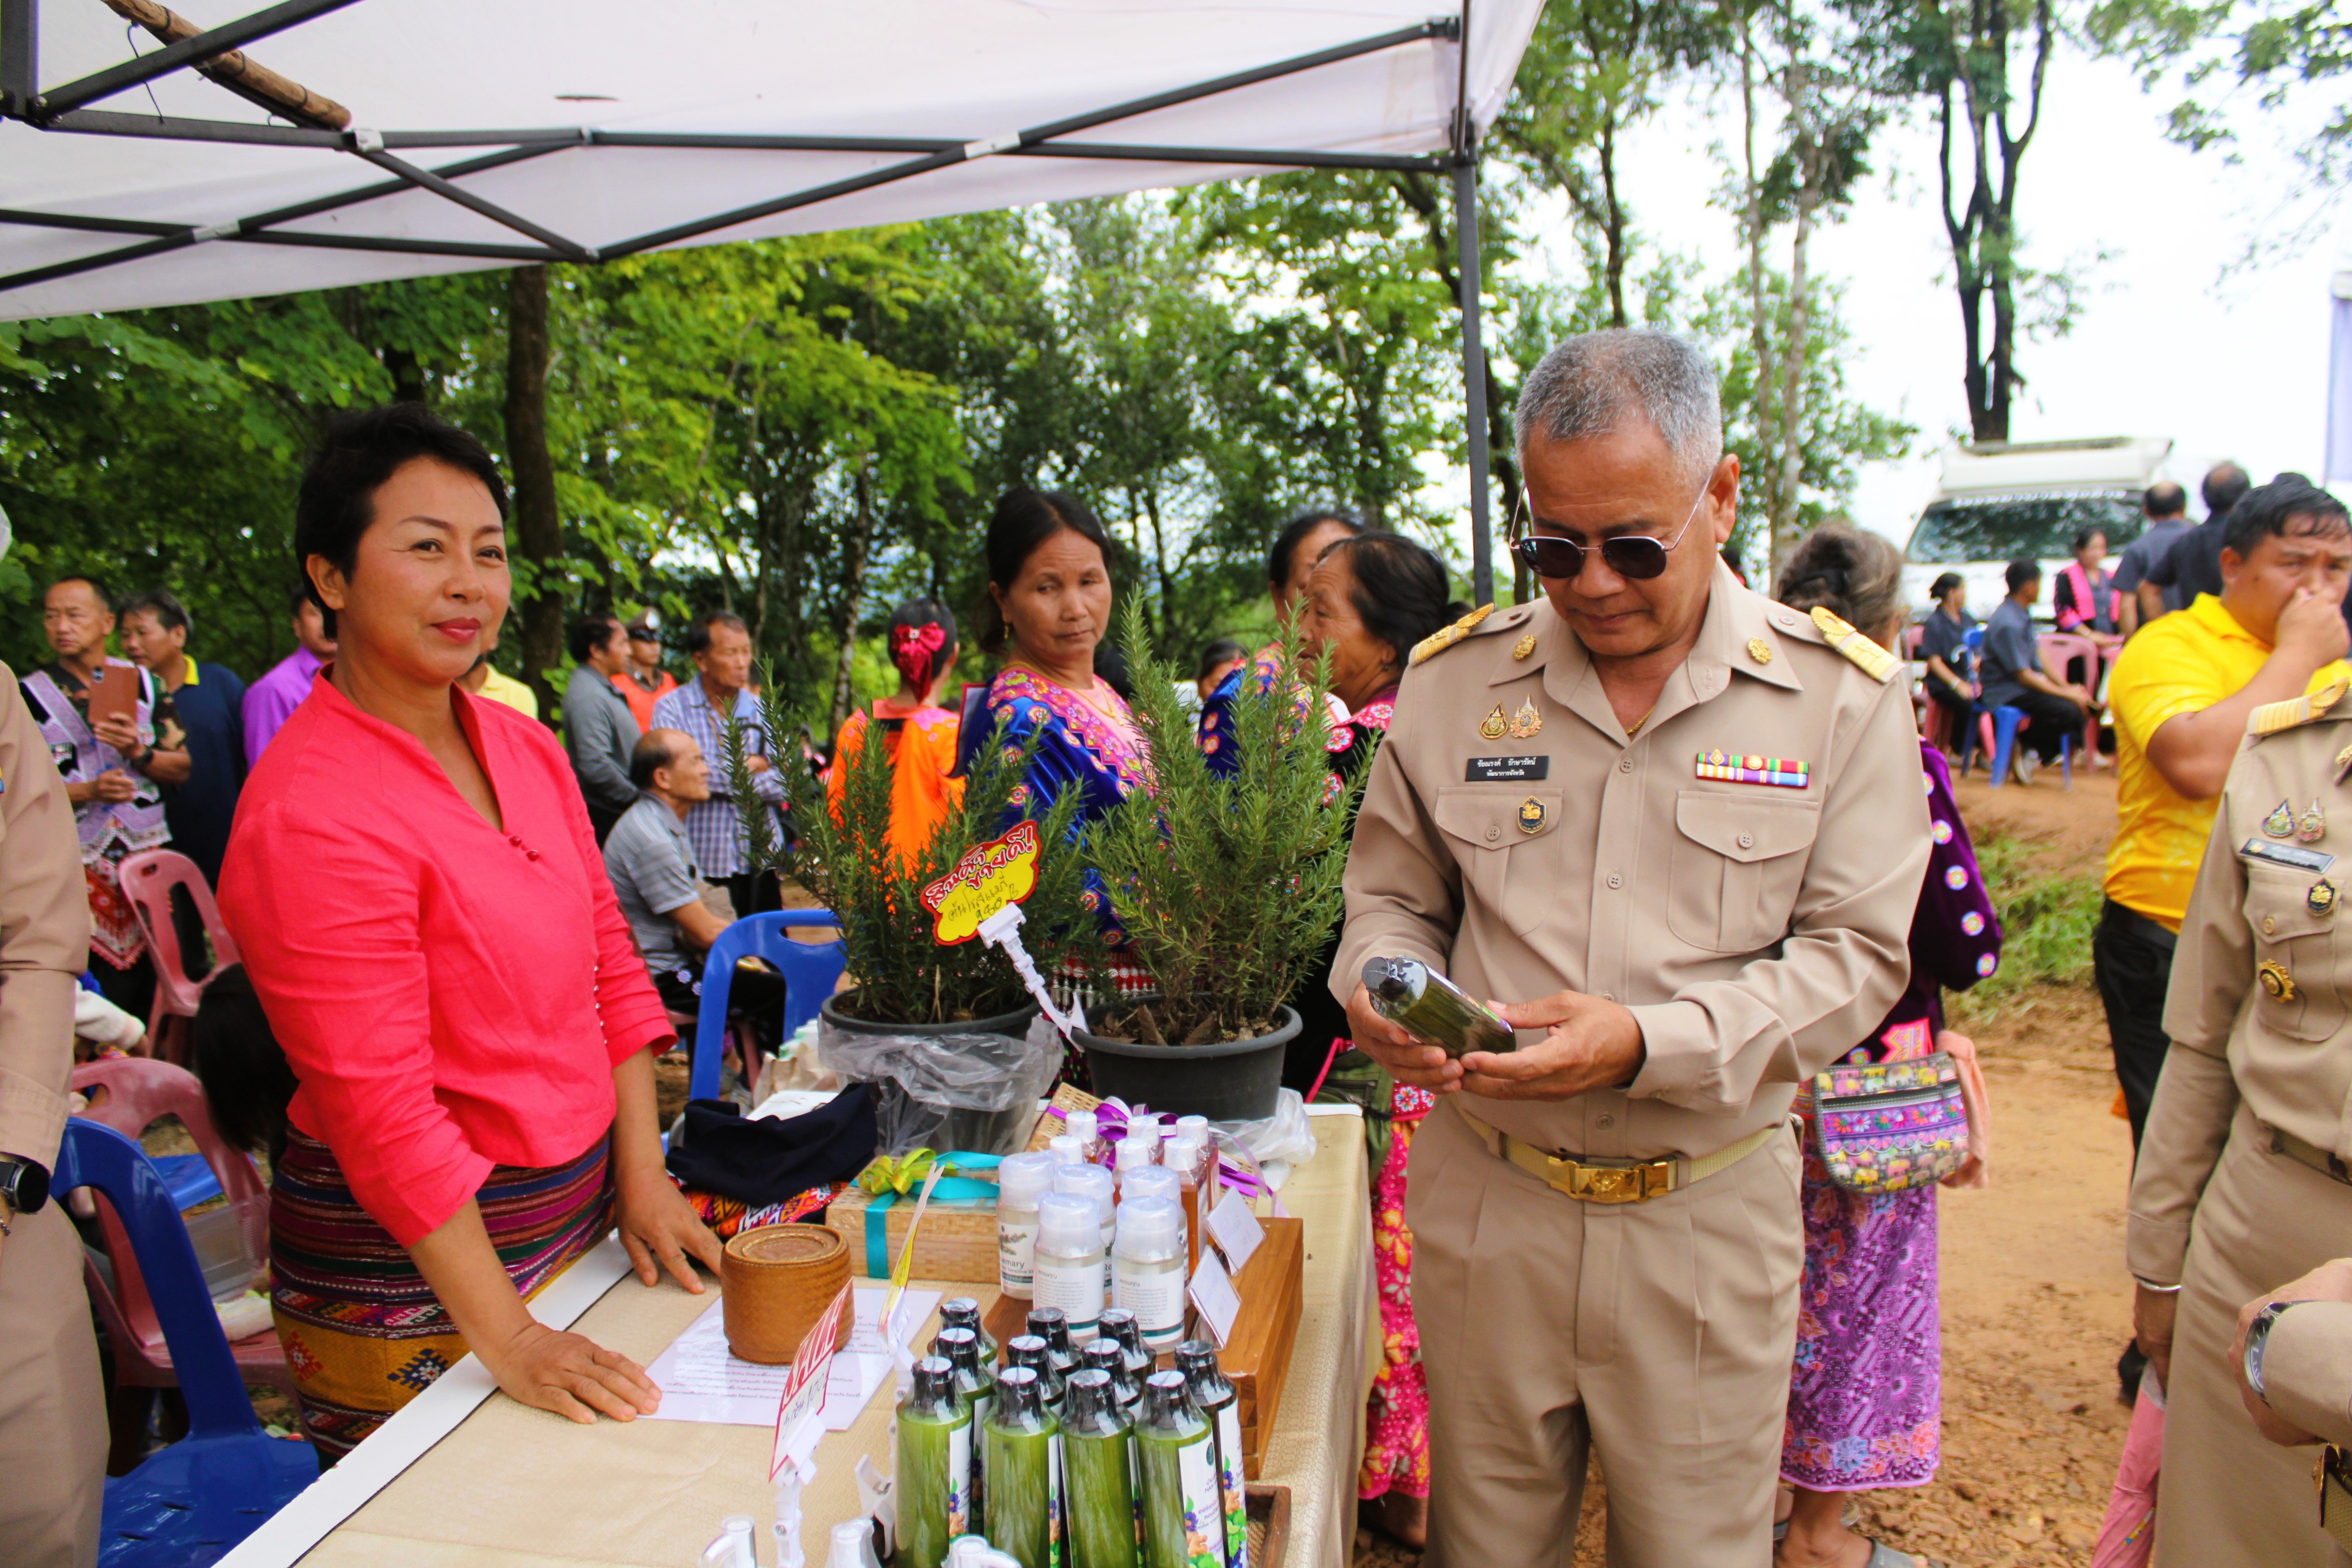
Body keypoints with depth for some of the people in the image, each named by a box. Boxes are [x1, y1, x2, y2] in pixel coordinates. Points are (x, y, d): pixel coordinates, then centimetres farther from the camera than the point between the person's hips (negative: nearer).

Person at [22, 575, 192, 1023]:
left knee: (157, 972, 3)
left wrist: (138, 751, -11)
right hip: (79, 863, -2)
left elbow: (181, 768, 8)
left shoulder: (143, 683, 10)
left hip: (148, 851, 2)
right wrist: (87, 792, -17)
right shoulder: (31, 695, 2)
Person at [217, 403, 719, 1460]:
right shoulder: (308, 811, -21)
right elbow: (382, 1107, -22)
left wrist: (642, 1177, 1)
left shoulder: (524, 747, 3)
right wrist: (507, 1339, -21)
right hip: (406, 1279, -7)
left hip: (580, 1216, 7)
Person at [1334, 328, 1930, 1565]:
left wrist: (1651, 1041, -21)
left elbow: (1857, 954, -7)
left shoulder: (1842, 694, -5)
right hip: (1483, 1200, 2)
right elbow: (1392, 896, 10)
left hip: (1706, 1218, -1)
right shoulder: (1453, 676, 0)